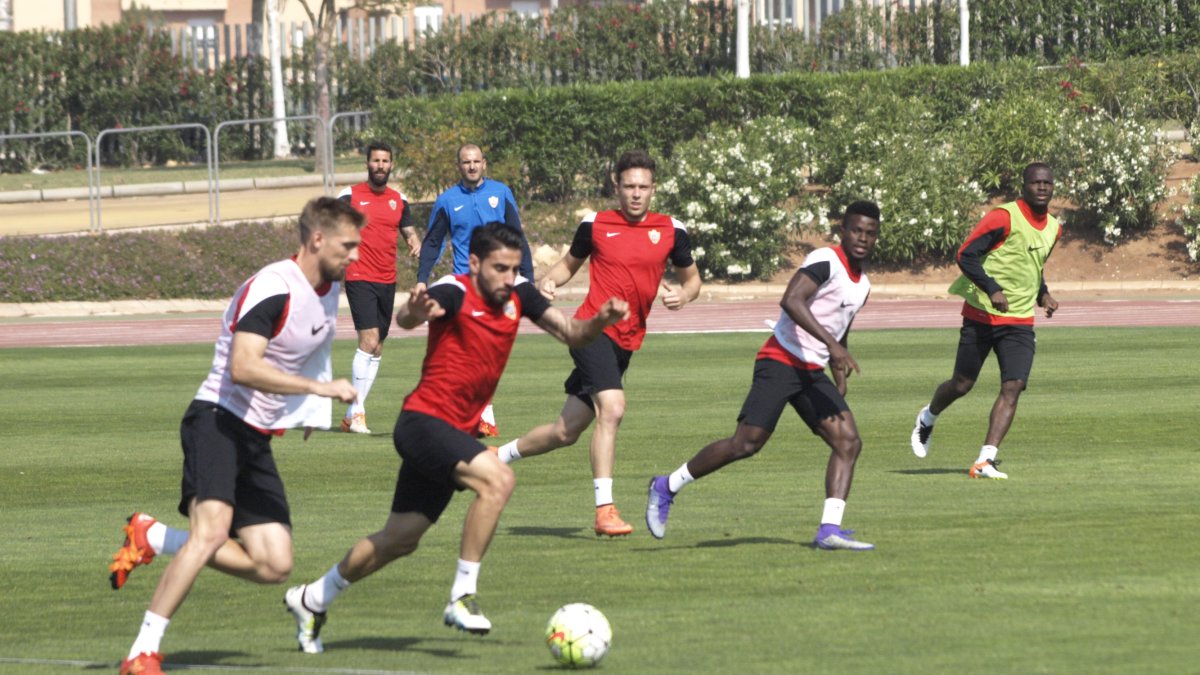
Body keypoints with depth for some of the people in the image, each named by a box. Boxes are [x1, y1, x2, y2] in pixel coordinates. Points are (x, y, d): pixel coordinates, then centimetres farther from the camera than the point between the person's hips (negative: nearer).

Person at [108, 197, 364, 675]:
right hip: (219, 421, -9)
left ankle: (152, 538, 15)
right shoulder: (273, 288, -18)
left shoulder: (329, 289, 11)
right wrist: (320, 388, -32)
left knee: (274, 566, -1)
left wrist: (309, 412, 27)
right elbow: (243, 367, -31)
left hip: (257, 439, 9)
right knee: (212, 530, -30)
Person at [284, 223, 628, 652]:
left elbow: (571, 333, 4)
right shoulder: (455, 292, -17)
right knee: (496, 480, -29)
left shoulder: (518, 295, 3)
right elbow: (405, 318, -36)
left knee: (400, 540, 15)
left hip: (457, 432, 8)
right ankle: (462, 596, -22)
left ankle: (312, 599, 32)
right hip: (424, 420, -8)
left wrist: (599, 321, -18)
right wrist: (416, 311, -60)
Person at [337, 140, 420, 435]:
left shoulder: (399, 200, 12)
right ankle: (356, 411, -17)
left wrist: (415, 242, -5)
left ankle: (353, 414, 14)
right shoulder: (350, 196, -2)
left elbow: (409, 231, 18)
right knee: (369, 341, -19)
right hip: (360, 278, -6)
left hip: (387, 281, 6)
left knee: (377, 349, 7)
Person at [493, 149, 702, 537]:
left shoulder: (670, 231, 6)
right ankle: (604, 509, -25)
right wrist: (550, 282, -4)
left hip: (626, 343, 4)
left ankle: (498, 456, 35)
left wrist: (683, 294, -7)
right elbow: (570, 263, 17)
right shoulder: (595, 225, 1)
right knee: (612, 407, -27)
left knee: (566, 432, 11)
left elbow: (692, 278, 16)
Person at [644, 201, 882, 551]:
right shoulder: (826, 261, -12)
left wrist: (840, 382, 22)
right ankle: (667, 488, 2)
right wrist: (832, 344, -34)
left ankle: (829, 530, -13)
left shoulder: (862, 285, 17)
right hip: (781, 361, -9)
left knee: (848, 441, -8)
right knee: (747, 442, -14)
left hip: (813, 372, 9)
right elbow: (791, 301, -28)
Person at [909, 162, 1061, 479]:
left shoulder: (1053, 228, 10)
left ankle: (985, 460, -14)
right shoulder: (1004, 217, -13)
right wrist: (992, 289, -26)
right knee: (962, 384, 5)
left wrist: (1042, 294, 11)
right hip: (981, 315, -5)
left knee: (1013, 387, -12)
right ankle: (928, 418, 38)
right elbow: (966, 255, -15)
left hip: (1020, 321, 5)